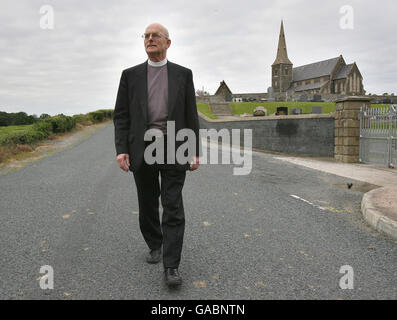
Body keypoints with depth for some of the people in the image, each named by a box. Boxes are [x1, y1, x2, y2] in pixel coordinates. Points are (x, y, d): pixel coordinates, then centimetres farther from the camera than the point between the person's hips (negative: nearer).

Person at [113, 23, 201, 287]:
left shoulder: (183, 74, 7)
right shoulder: (131, 75, 8)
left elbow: (191, 115, 5)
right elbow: (121, 115, 4)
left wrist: (196, 151, 0)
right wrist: (121, 149, -8)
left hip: (173, 149, -1)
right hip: (142, 149, 2)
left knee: (173, 208, -6)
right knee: (148, 205, 12)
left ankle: (171, 267, -2)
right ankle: (155, 245, 34)